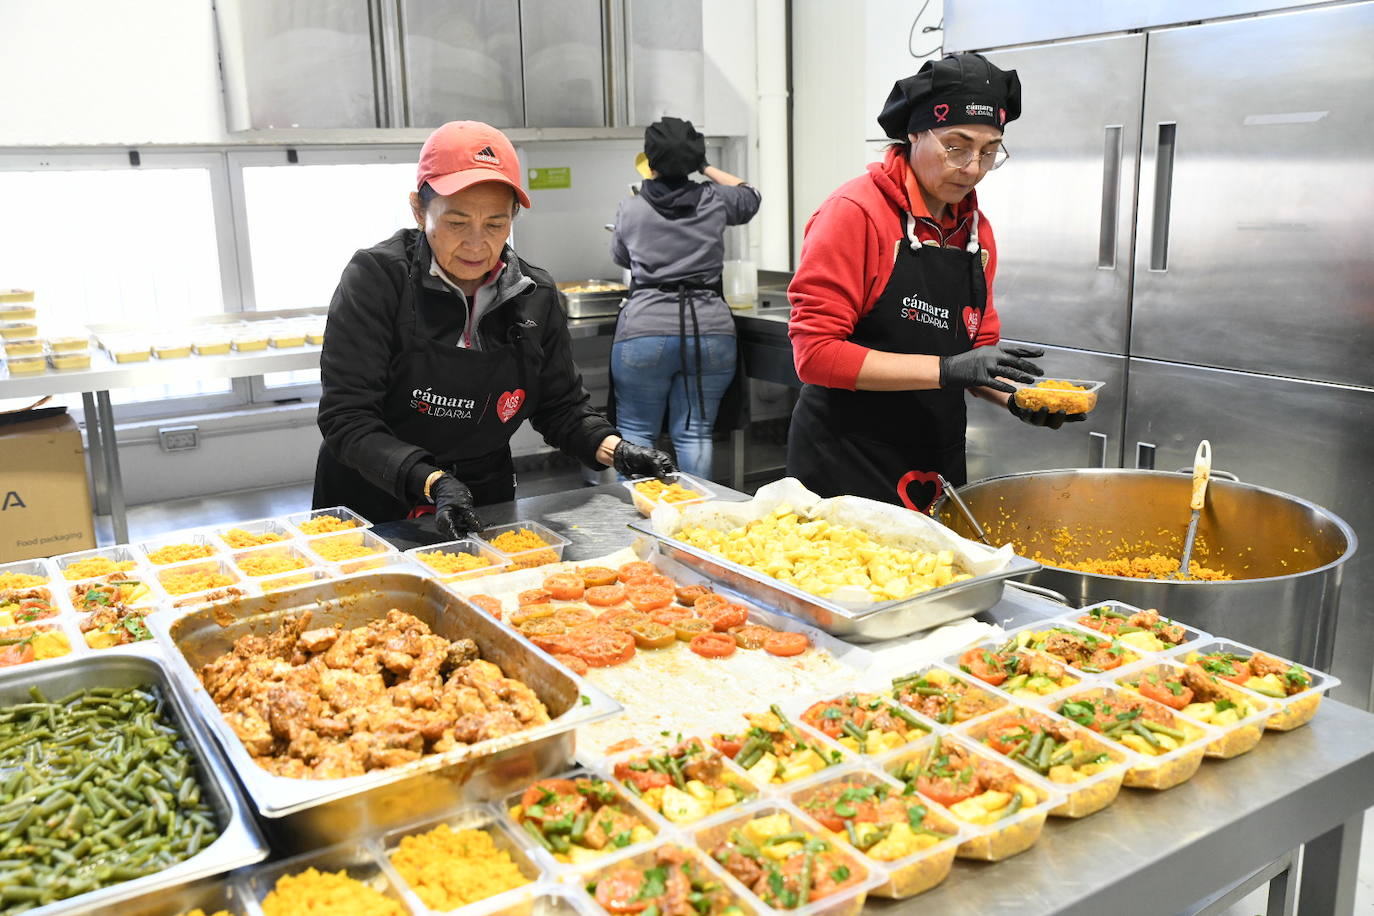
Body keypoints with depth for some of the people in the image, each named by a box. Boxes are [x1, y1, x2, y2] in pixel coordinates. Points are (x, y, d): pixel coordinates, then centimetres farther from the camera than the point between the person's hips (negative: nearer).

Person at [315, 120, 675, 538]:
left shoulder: (535, 295, -2)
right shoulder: (376, 277, -14)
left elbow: (562, 406, 8)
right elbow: (346, 418, -18)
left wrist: (614, 449, -11)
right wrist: (432, 483, -31)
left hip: (485, 509, 2)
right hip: (372, 511, -2)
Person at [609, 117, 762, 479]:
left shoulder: (630, 210, 3)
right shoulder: (714, 200, 5)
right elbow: (749, 197, 28)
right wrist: (708, 169, 34)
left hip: (645, 331, -1)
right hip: (710, 330, 2)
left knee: (635, 431, 7)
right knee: (694, 433, 6)